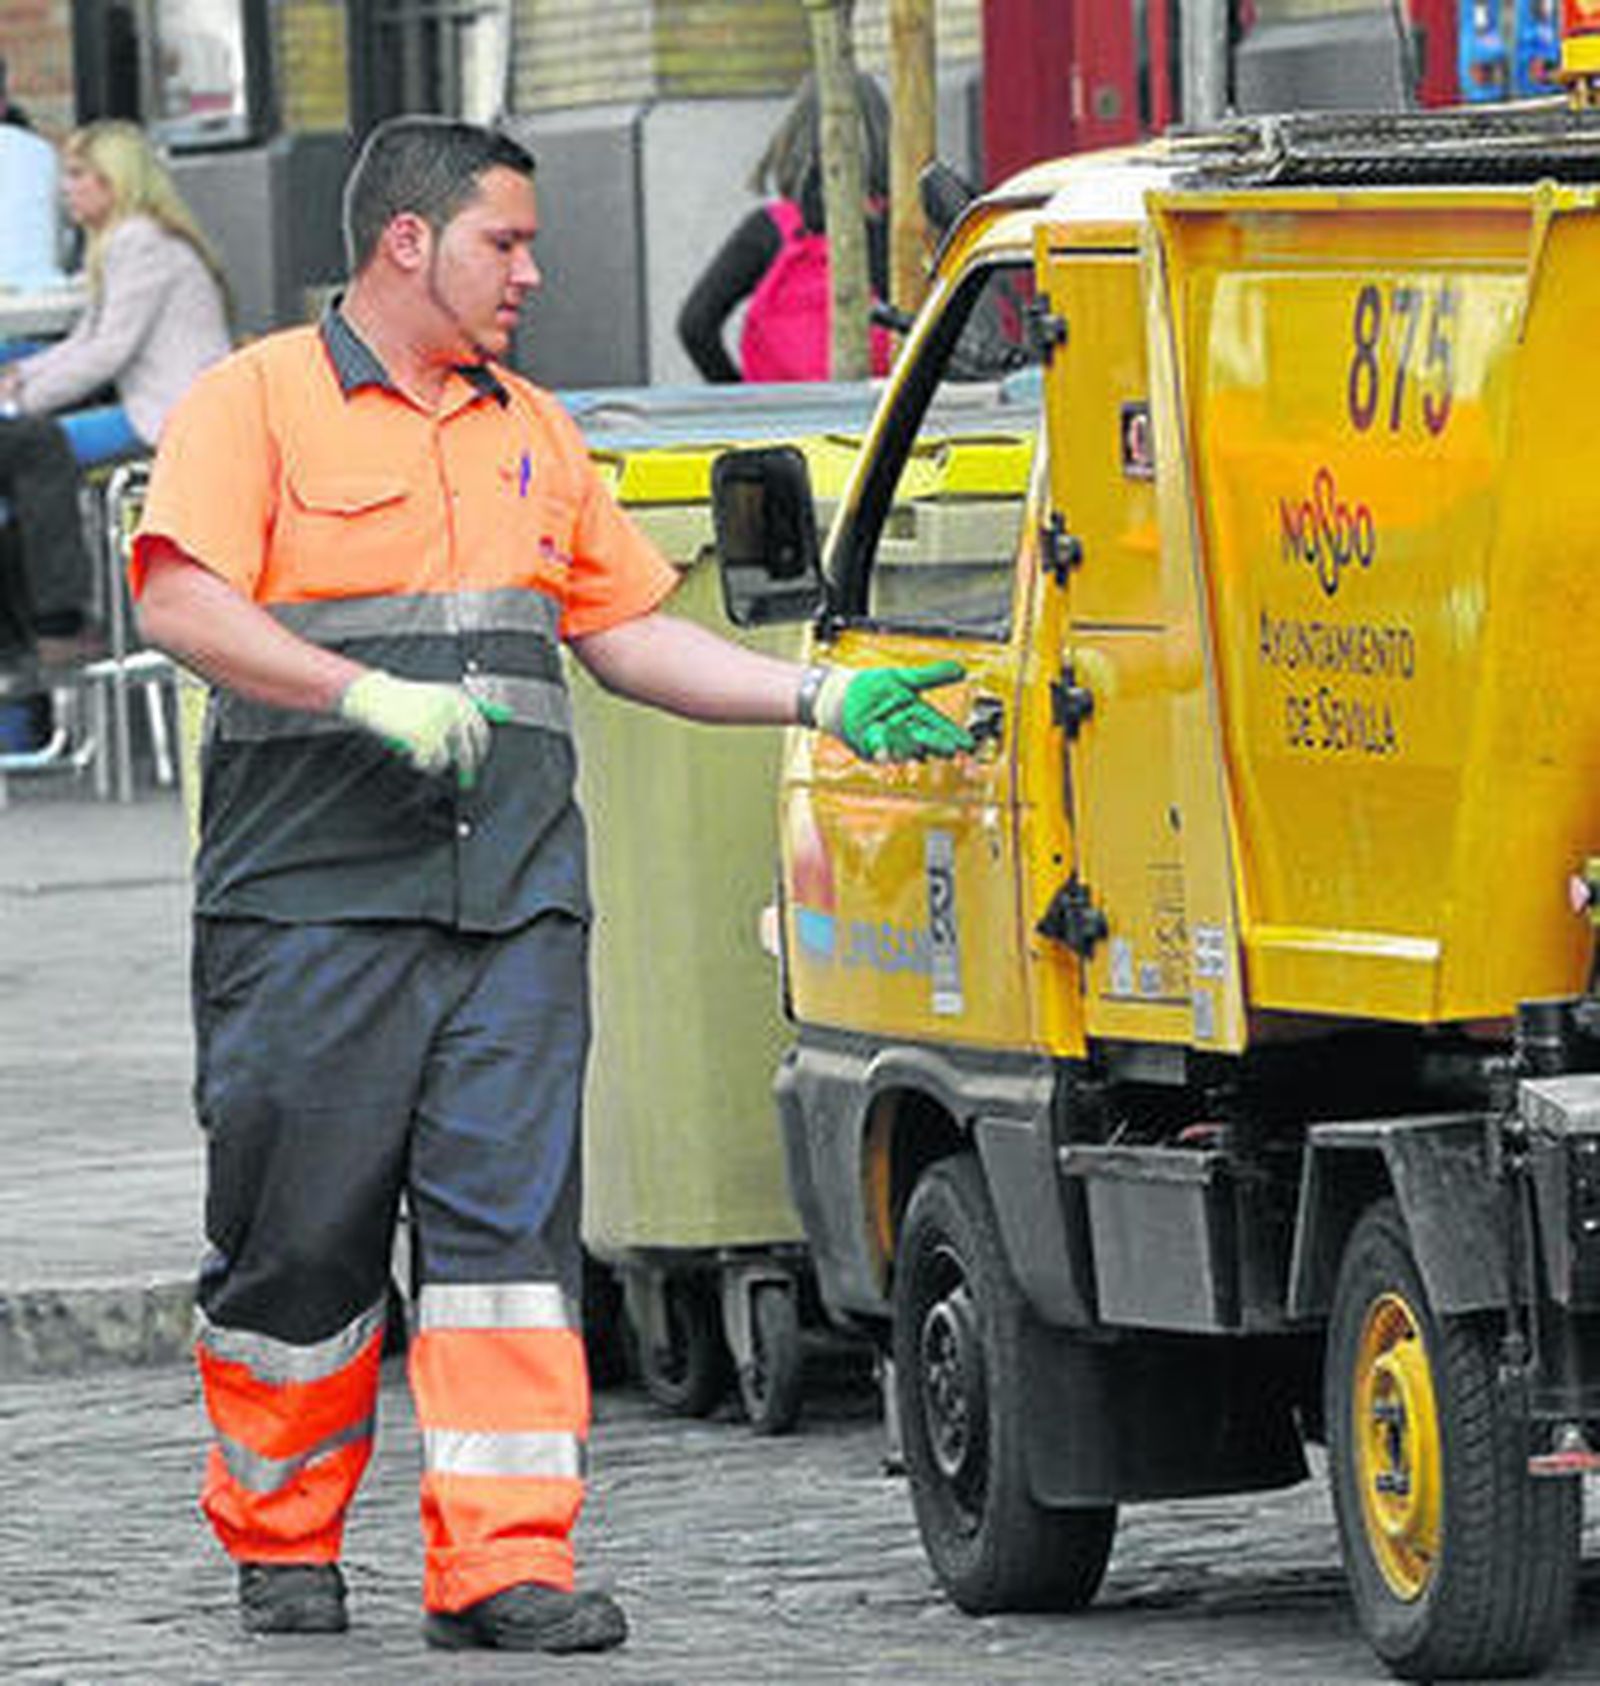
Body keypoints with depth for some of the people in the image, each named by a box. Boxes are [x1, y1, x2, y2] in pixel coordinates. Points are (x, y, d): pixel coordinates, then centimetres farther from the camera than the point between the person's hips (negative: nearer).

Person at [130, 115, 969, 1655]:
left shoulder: (533, 433, 22)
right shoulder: (255, 404, 1)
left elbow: (629, 633, 25)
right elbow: (182, 605, -12)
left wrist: (820, 698, 15)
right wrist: (371, 695, -22)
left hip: (515, 897, 5)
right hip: (313, 894, -5)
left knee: (510, 1219, -6)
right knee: (299, 1233, 1)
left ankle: (503, 1565, -9)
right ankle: (281, 1544, 18)